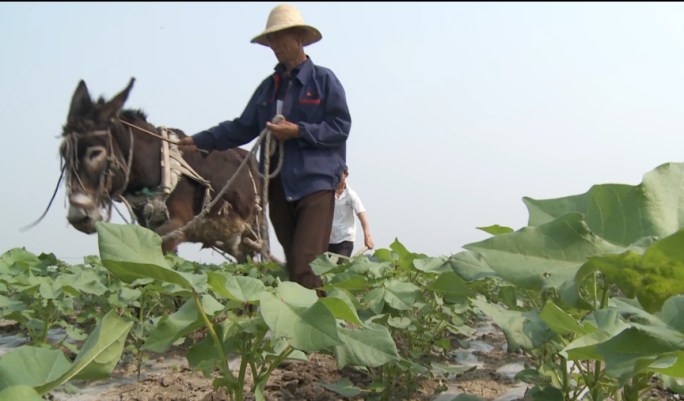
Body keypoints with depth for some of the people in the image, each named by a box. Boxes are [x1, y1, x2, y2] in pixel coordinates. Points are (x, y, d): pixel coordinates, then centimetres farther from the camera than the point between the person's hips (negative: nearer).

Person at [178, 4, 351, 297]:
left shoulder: (323, 80, -1)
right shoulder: (269, 86, 16)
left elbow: (341, 127, -6)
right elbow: (243, 127, 14)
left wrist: (298, 131, -16)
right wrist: (201, 141, 6)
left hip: (315, 184, -6)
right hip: (279, 185, 6)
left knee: (304, 265, -14)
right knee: (293, 264, 12)